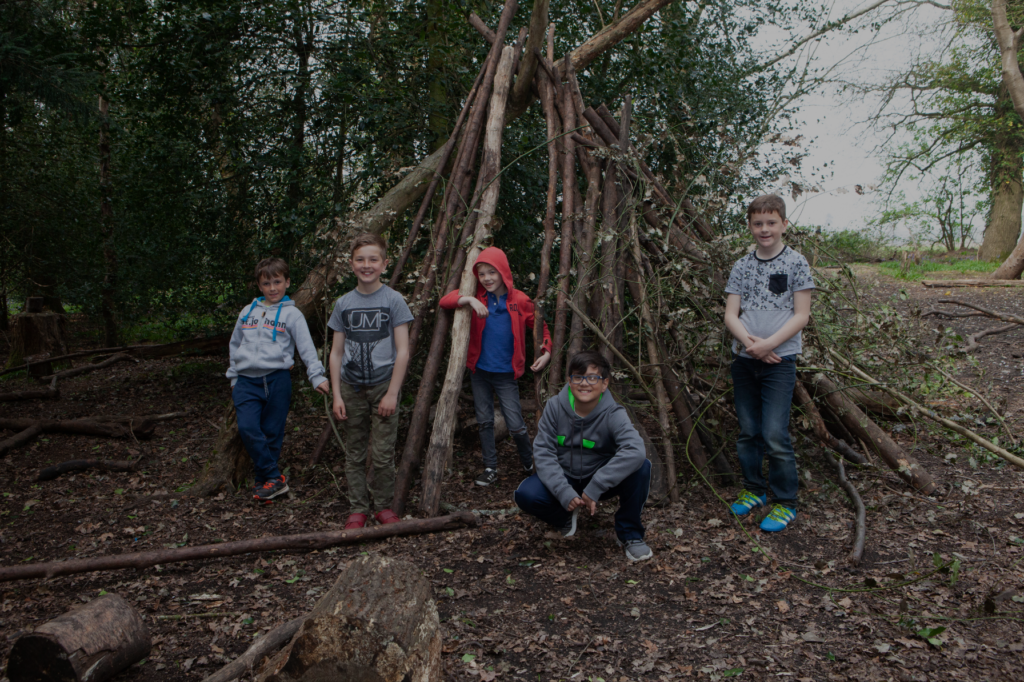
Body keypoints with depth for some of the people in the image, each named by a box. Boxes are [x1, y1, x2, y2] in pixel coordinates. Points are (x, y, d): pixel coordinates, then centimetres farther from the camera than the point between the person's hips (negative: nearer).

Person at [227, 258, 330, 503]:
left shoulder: (292, 314, 4)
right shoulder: (248, 311, 16)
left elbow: (306, 348, -1)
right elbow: (234, 345, 25)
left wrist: (317, 376, -11)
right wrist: (233, 377, 21)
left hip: (277, 379, -3)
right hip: (246, 381, 3)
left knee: (272, 433, 1)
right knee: (247, 428, -14)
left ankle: (264, 479, 15)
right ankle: (275, 478, -7)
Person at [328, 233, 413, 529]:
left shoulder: (393, 300, -3)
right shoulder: (343, 304, 5)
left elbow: (402, 351, -5)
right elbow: (336, 353, 7)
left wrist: (392, 393, -10)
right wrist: (336, 395, 1)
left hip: (383, 386, -3)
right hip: (351, 388, 3)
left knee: (383, 454, -2)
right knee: (354, 454, 8)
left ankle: (384, 506, 15)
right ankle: (357, 508, 18)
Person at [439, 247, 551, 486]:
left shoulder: (519, 301, -6)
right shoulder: (477, 297, -1)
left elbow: (539, 326, 6)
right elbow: (445, 301, -11)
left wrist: (546, 351, -7)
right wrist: (469, 299, -28)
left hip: (506, 374, -3)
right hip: (479, 371, 3)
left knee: (516, 425, -4)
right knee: (485, 422, 10)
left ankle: (531, 465, 20)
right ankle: (490, 469, 22)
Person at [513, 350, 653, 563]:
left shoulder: (613, 414, -21)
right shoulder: (555, 407, -14)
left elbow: (635, 451, -38)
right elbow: (543, 452, -16)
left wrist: (594, 488, -40)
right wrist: (565, 493, -29)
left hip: (602, 481, -1)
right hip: (564, 479, 1)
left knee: (641, 467, -29)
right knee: (525, 494, -27)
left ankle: (629, 533, -5)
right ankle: (566, 517, 9)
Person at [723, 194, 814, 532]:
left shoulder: (796, 263, -2)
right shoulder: (742, 266, 8)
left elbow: (801, 315, -6)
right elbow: (731, 314, 4)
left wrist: (768, 344, -16)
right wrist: (749, 341, -14)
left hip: (779, 361, -4)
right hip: (743, 360, 4)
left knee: (775, 434, -8)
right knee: (748, 432, 12)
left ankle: (785, 502, 6)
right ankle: (754, 489, 29)